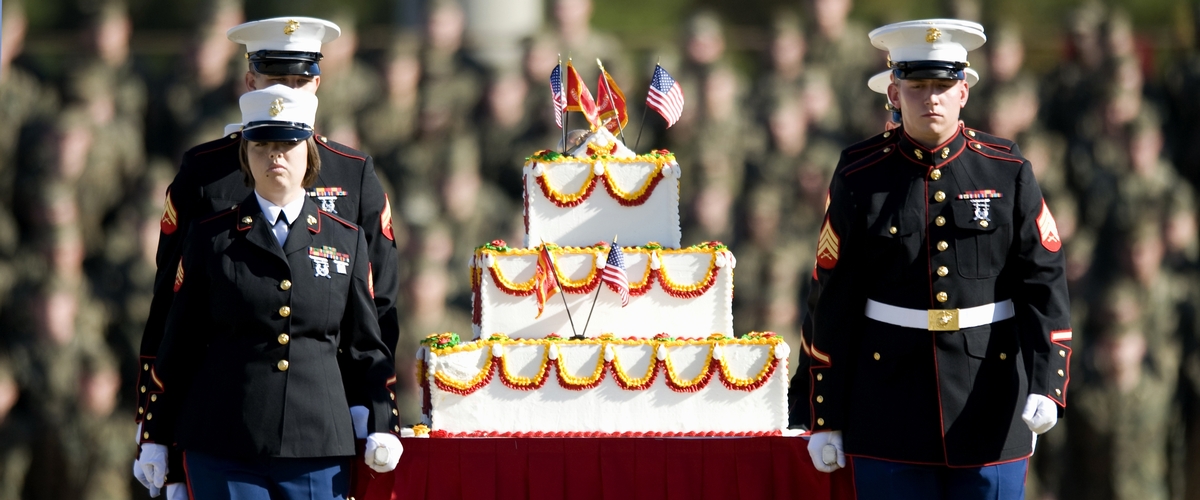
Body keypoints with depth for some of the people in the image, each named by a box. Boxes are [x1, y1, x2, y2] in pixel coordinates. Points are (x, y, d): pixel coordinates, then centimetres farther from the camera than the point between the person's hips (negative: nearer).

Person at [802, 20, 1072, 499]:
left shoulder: (1007, 171, 2)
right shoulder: (859, 177, 1)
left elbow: (1043, 284, -2)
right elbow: (833, 303, 3)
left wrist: (1045, 384, -16)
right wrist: (826, 419, 1)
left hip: (991, 409, 0)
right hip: (891, 408, 0)